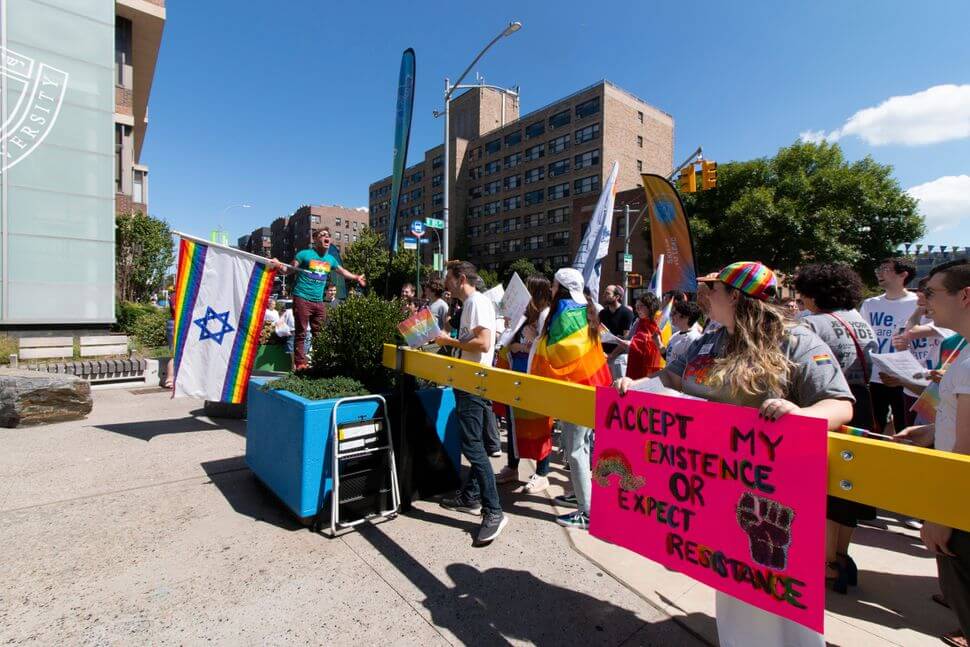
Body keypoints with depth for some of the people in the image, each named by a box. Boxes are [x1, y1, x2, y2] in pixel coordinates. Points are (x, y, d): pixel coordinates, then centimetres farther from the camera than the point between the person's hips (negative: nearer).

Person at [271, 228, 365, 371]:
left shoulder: (331, 259, 13)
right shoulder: (305, 254, -3)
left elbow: (342, 271, 30)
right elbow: (290, 270, -2)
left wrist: (356, 277, 36)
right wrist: (278, 266, -21)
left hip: (319, 301, 6)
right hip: (302, 299, -6)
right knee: (301, 334, -2)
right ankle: (300, 364, 3)